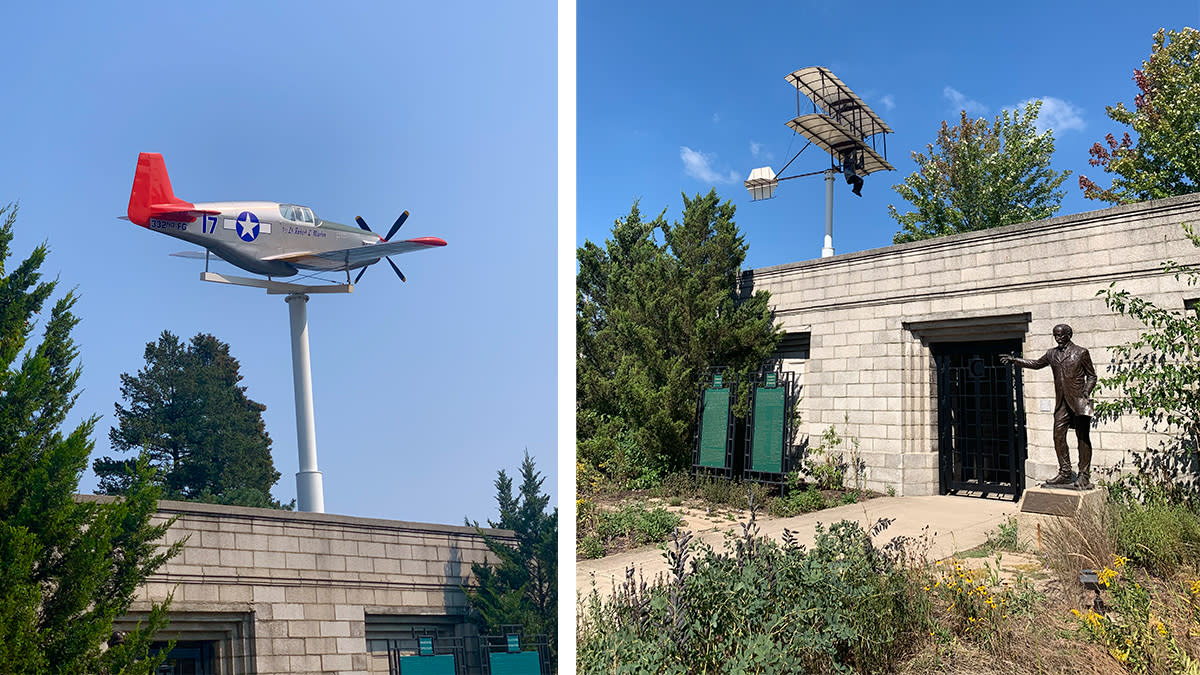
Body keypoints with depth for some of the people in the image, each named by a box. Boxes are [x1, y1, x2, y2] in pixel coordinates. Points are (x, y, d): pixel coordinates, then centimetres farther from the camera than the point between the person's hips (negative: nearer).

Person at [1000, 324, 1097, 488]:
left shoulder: (1081, 353, -1)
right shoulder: (1052, 354, 13)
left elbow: (1091, 376, 1)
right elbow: (1036, 364, 27)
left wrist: (1085, 393, -12)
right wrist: (1014, 360, 19)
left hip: (1078, 401, -5)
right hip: (1062, 403, 5)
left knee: (1082, 438, -1)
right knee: (1058, 436, 1)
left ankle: (1084, 476, 4)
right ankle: (1065, 474, 8)